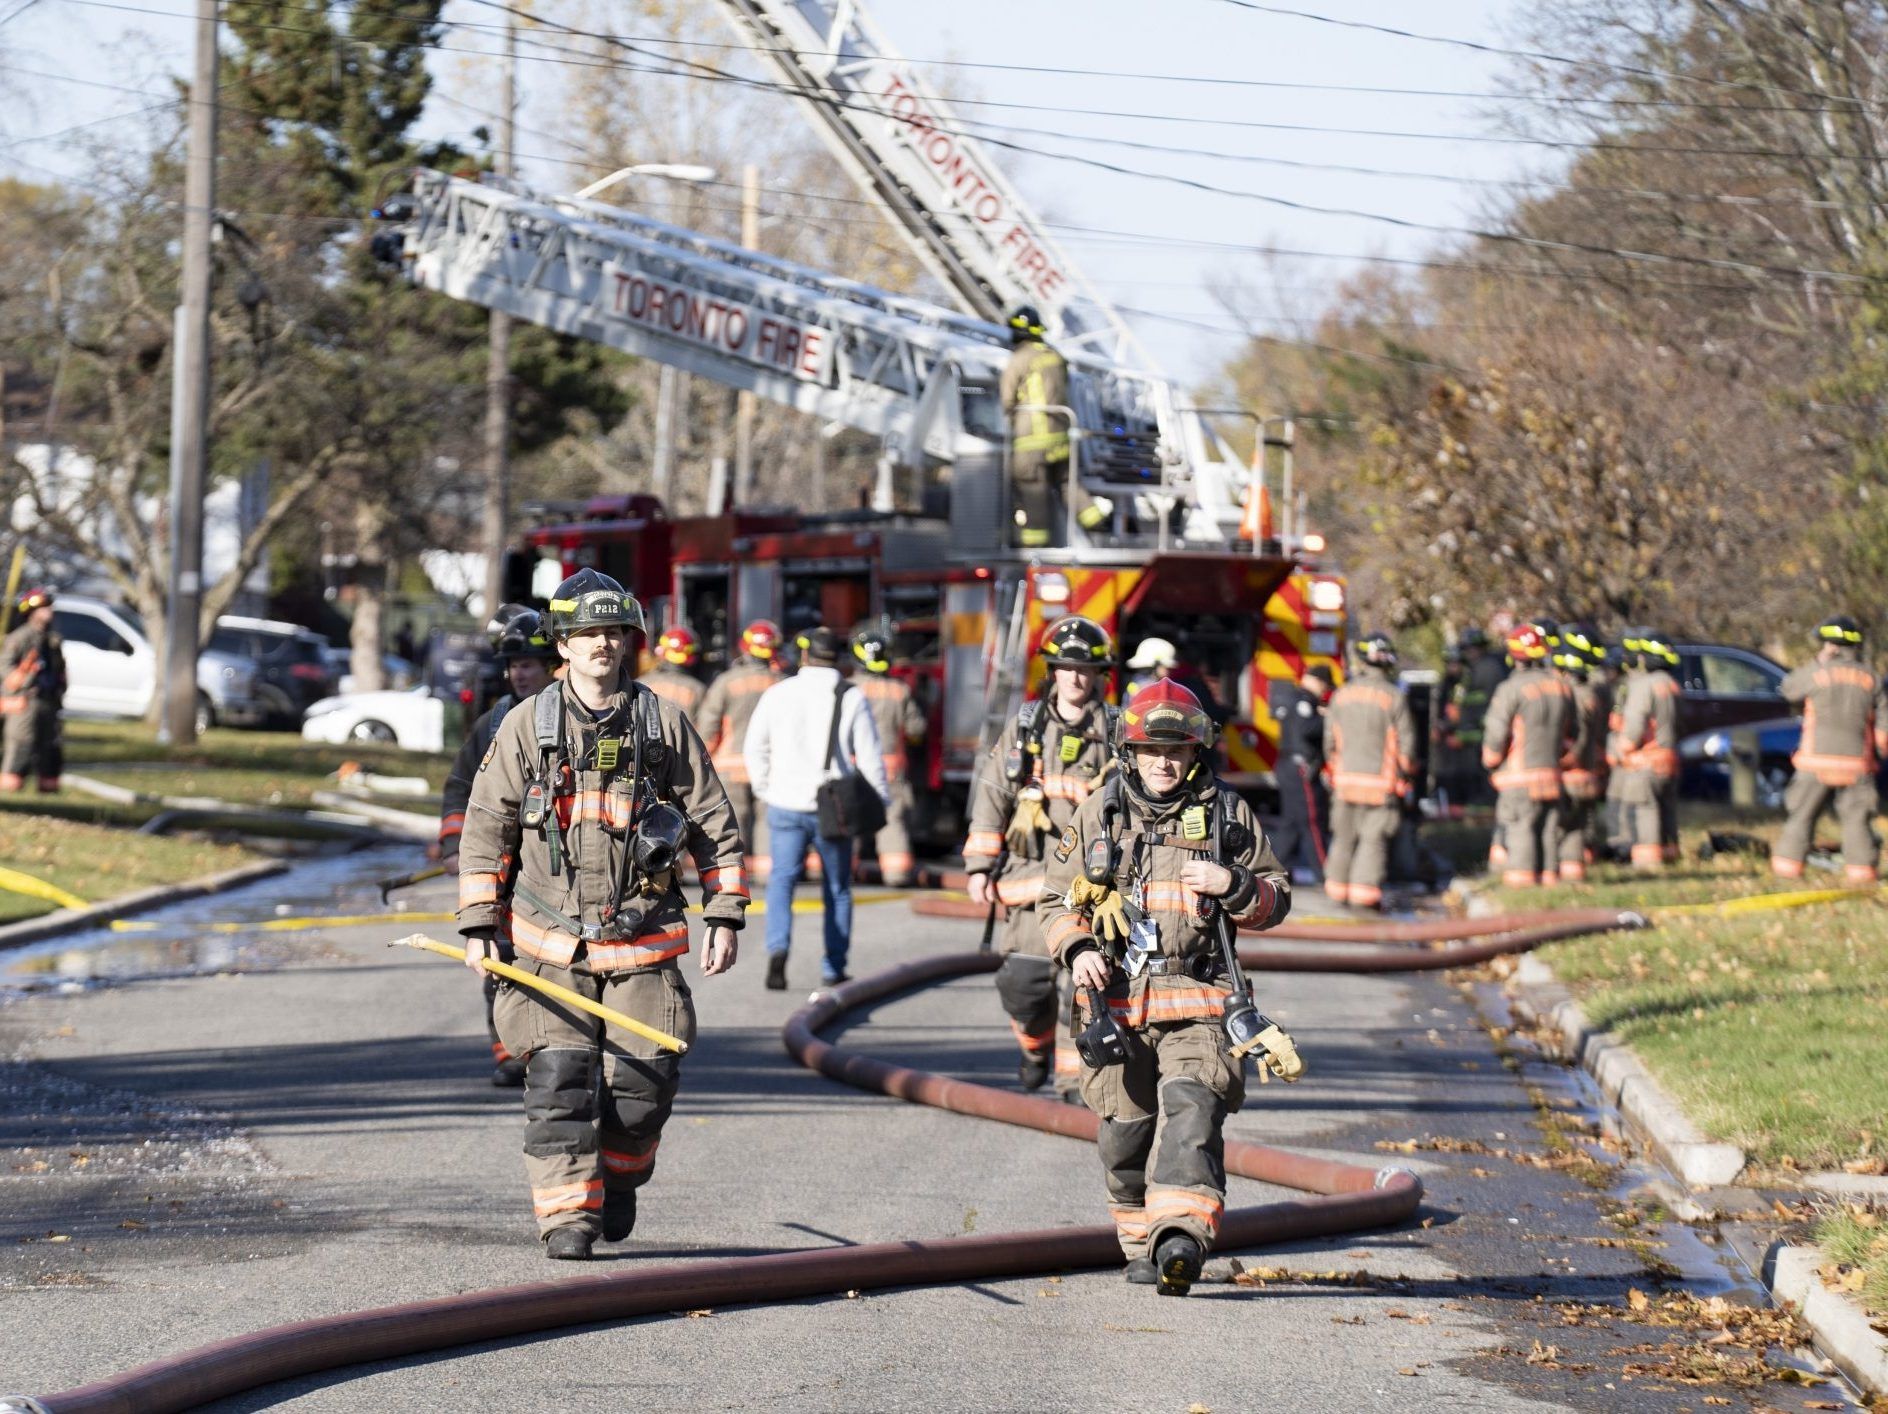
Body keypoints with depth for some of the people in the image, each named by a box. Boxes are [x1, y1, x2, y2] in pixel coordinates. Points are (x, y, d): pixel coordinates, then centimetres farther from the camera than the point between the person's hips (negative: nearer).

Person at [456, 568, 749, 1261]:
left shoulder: (662, 722, 4)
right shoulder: (526, 725, 4)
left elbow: (715, 820, 9)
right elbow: (486, 827, 6)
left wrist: (724, 916, 4)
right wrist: (478, 925, 1)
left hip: (643, 941, 0)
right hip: (551, 942, 0)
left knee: (643, 1080, -2)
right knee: (557, 1081, -9)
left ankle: (619, 1177, 25)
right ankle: (567, 1216, -4)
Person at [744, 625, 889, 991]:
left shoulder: (777, 694, 3)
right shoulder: (852, 700, -3)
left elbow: (755, 747, 7)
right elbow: (869, 757, -4)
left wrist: (764, 789, 17)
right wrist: (881, 799, 6)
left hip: (786, 804, 1)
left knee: (782, 879, 7)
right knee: (837, 888, 11)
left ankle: (778, 948, -18)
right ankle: (833, 968, 13)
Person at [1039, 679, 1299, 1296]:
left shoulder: (1227, 814, 8)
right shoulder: (1098, 815, 10)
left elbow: (1276, 900, 14)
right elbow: (1058, 899, 15)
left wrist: (1234, 887, -8)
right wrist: (1078, 950, -4)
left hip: (1198, 997, -2)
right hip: (1116, 995, 2)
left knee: (1191, 1108, -20)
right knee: (1125, 1128, 5)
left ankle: (1182, 1234, -33)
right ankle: (1140, 1243, 22)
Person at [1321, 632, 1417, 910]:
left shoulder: (1341, 694, 2)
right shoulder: (1394, 697, -10)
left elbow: (1330, 740, 7)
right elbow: (1406, 741, -8)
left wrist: (1333, 769, 20)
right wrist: (1404, 772, 8)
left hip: (1345, 779, 4)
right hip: (1380, 780, -4)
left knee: (1344, 835, 14)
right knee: (1374, 838, 0)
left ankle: (1337, 888, 20)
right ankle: (1365, 891, -7)